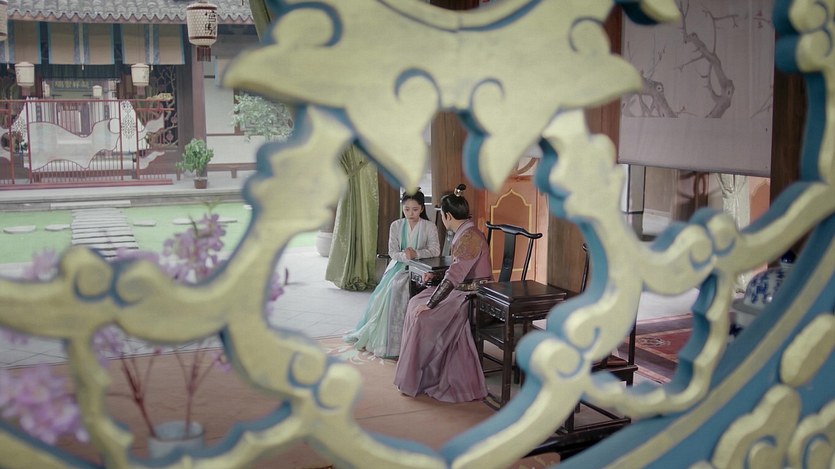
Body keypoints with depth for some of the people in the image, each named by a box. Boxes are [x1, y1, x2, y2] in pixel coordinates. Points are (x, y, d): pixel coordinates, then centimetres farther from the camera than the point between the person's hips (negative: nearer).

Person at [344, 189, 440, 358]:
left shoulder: (429, 227, -2)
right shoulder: (396, 226, 6)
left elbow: (435, 250, -9)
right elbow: (392, 252, 2)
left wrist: (416, 254, -24)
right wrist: (404, 255, -21)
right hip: (398, 266, 3)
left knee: (396, 287, -28)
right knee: (384, 292, -21)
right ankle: (373, 336, -10)